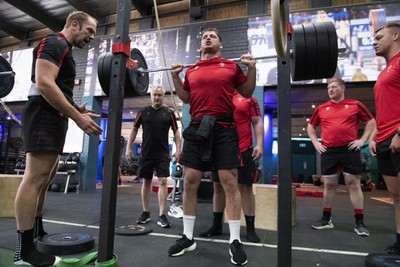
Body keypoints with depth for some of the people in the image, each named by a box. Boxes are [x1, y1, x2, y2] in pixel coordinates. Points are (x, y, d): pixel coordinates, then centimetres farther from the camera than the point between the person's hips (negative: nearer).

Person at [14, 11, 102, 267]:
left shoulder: (65, 51, 25)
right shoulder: (54, 43, -7)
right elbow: (44, 84, -22)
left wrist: (77, 110, 16)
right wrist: (78, 117, -24)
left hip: (55, 118, 11)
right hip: (44, 116, -11)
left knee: (44, 178, 13)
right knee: (35, 178, -10)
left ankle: (33, 233, 24)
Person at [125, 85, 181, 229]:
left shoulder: (169, 113, 2)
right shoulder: (143, 111, 5)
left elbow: (176, 132, 5)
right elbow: (134, 129, 10)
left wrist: (178, 149, -4)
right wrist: (128, 147, 5)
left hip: (163, 154, -1)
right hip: (146, 153, 2)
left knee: (163, 181, -7)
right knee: (146, 182, 8)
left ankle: (162, 215, -2)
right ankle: (146, 213, 21)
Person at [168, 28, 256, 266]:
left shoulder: (232, 66, 10)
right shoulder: (191, 71, 17)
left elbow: (247, 93, 14)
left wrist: (252, 68, 1)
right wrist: (175, 76, 14)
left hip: (224, 128, -3)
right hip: (197, 127, 3)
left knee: (230, 181, -4)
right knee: (190, 181, 2)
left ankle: (235, 241, 7)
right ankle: (188, 237, 17)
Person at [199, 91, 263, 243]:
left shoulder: (248, 99, 5)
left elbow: (257, 123, 1)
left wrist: (259, 144, -11)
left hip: (243, 151, -3)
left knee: (245, 187, 0)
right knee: (218, 187, 8)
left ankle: (250, 229, 11)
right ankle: (216, 226, 21)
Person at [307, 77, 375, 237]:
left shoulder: (355, 105, 4)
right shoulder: (321, 108, 9)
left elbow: (371, 122, 10)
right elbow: (310, 126, 19)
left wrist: (362, 140, -1)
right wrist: (316, 143, 7)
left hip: (349, 150, -2)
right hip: (328, 152, 2)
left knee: (354, 184, 1)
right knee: (329, 185, 7)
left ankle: (359, 223, 10)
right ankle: (326, 219, 18)